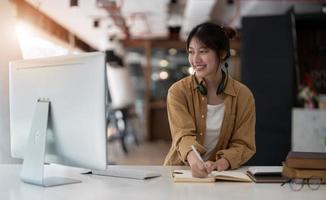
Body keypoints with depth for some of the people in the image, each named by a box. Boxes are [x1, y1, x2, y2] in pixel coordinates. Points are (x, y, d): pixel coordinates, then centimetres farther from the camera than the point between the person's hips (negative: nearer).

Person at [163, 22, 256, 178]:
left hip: (222, 175, 1)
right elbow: (183, 134, -17)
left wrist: (220, 164, -22)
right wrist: (193, 160, -38)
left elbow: (243, 144, -3)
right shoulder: (178, 91, -6)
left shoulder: (243, 95, -3)